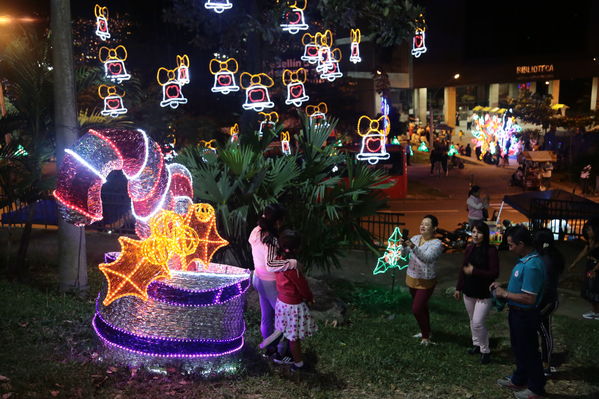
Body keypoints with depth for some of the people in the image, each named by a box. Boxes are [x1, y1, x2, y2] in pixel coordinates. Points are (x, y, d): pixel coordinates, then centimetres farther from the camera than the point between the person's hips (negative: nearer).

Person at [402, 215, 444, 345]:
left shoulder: (437, 243, -16)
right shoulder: (415, 238, 1)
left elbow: (427, 257, -33)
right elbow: (405, 253, -7)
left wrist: (413, 247, -47)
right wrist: (404, 246, -29)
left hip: (426, 282, -6)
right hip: (411, 279, 6)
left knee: (417, 309, -8)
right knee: (422, 307, 21)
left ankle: (426, 337, 10)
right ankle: (426, 331, 39)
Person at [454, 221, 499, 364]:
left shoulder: (491, 251, -15)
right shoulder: (469, 249, 3)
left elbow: (494, 273, -17)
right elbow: (463, 269, 11)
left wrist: (474, 271, -20)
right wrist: (458, 288, 13)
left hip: (484, 294, -6)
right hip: (469, 292, 6)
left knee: (478, 323, -9)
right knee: (472, 321, 18)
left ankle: (485, 351, 7)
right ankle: (476, 344, 36)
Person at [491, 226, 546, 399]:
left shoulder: (532, 266, -29)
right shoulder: (525, 260, 2)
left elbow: (529, 298, -30)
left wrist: (505, 294, -20)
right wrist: (502, 286, 6)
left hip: (525, 316, -10)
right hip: (517, 313, 10)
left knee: (529, 352, 7)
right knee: (519, 349, 24)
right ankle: (519, 380, 42)